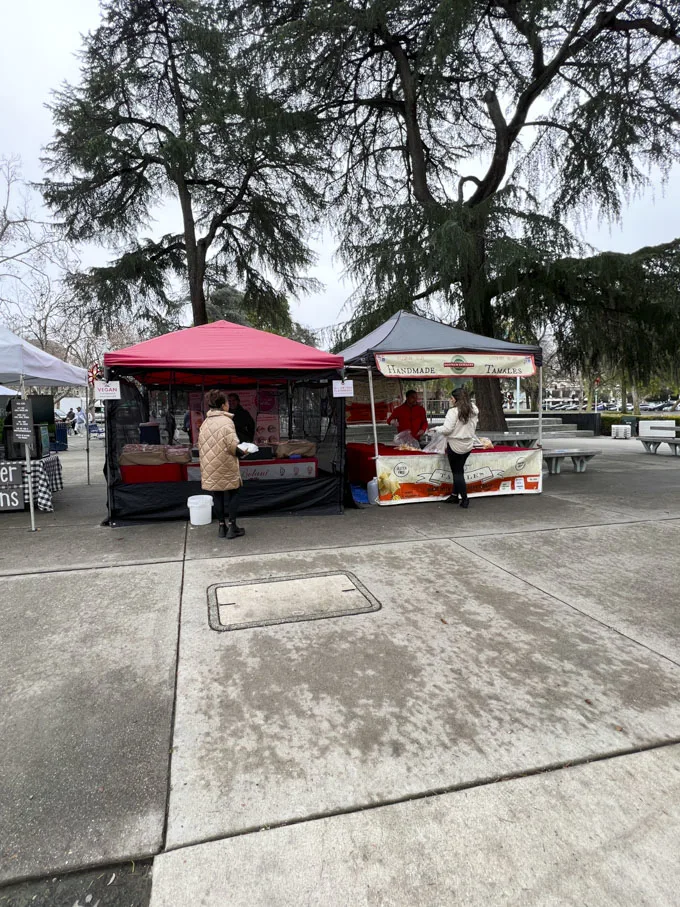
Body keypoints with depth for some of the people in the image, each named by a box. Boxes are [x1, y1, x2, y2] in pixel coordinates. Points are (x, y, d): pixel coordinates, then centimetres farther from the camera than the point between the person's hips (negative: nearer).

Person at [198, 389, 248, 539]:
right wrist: (242, 453, 0)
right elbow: (233, 445, -17)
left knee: (217, 495, 12)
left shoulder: (205, 423, 7)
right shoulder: (226, 421, -13)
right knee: (233, 493, 7)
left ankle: (221, 526, 18)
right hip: (226, 465, -6)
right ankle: (232, 527, 9)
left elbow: (201, 445, 10)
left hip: (210, 466, 6)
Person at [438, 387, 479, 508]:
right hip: (468, 445, 7)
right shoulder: (473, 410, 6)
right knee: (459, 470, 16)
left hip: (455, 445, -7)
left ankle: (464, 498, 5)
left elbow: (447, 429, -22)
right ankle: (455, 495, 24)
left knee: (457, 472, 3)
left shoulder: (453, 411, -18)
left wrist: (439, 430, -3)